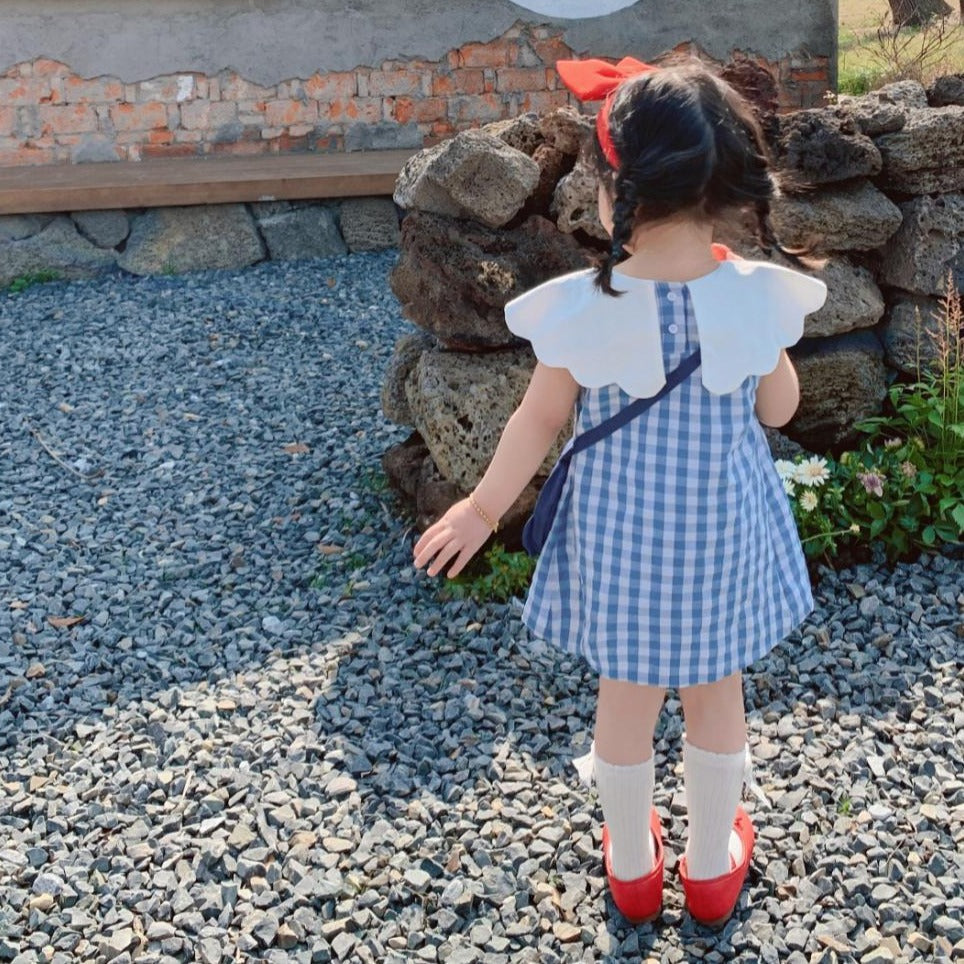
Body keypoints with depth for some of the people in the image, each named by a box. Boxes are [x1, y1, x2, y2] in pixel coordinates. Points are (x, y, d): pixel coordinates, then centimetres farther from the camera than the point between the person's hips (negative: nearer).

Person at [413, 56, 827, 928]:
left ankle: (632, 867, 41)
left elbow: (540, 424, -9)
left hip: (620, 541, 0)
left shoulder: (582, 309, -21)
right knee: (716, 697, 21)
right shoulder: (760, 298, -17)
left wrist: (483, 510, 7)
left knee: (626, 698, 19)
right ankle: (712, 867, 41)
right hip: (723, 538, 1)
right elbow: (779, 410, -2)